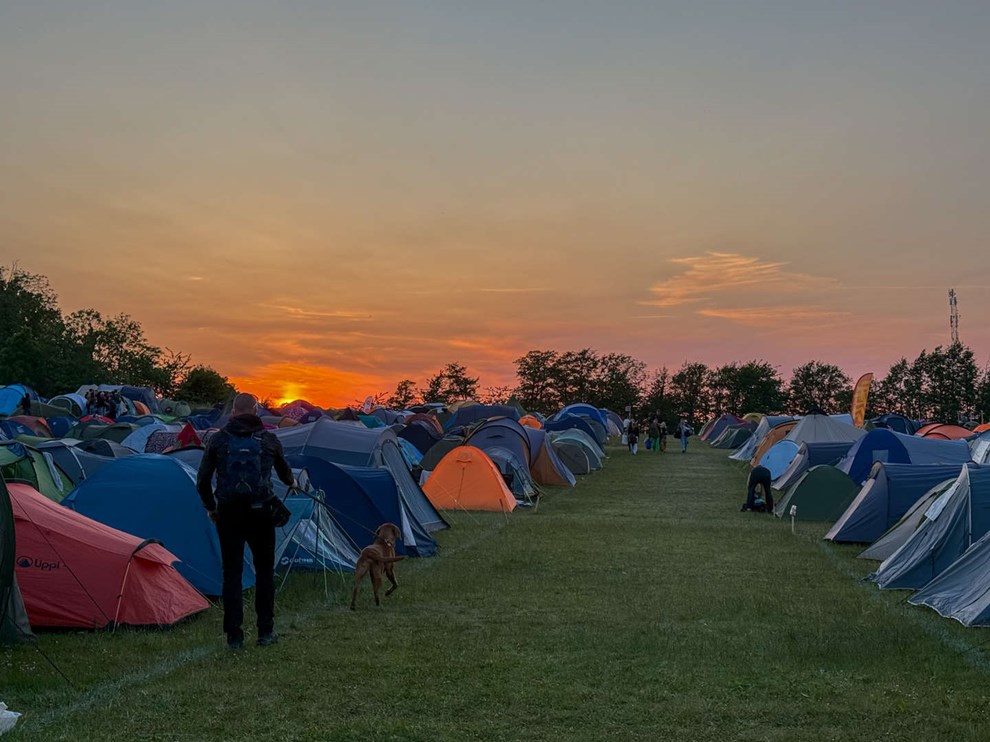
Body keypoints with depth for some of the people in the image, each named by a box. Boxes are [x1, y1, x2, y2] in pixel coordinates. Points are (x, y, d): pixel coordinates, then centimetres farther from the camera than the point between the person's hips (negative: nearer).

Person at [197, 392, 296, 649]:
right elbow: (284, 471, 20)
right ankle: (265, 632, 16)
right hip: (260, 512, 0)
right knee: (265, 571, 13)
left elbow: (202, 481, 2)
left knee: (231, 573, 7)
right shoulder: (269, 440, 1)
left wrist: (210, 508, 19)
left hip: (228, 513, 1)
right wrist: (291, 482, 43)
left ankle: (234, 636, 7)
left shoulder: (218, 440, 1)